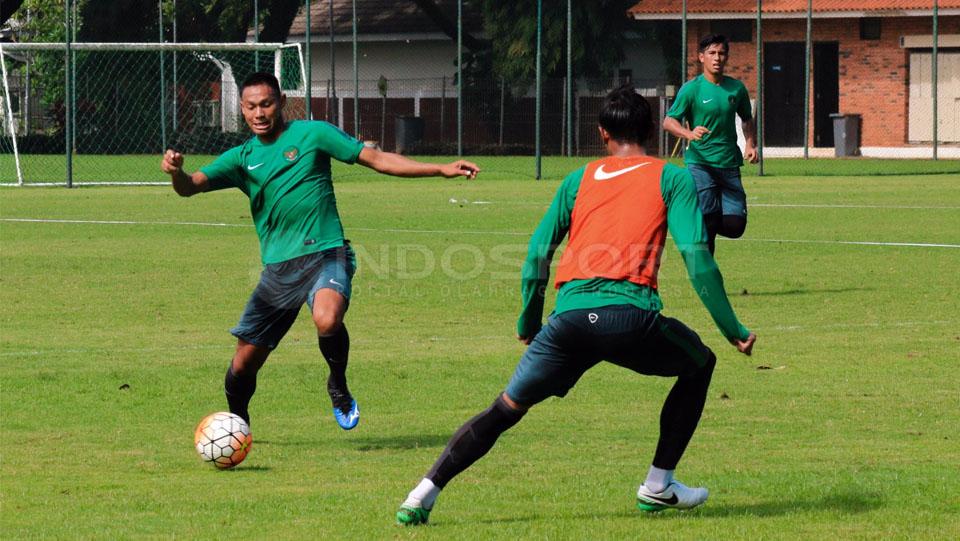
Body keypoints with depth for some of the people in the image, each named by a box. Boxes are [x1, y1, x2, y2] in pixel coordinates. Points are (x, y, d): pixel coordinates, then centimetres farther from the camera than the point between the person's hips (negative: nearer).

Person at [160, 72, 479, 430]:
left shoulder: (312, 134, 2)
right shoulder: (242, 158, 11)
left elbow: (377, 159, 3)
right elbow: (189, 187, 1)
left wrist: (442, 170, -2)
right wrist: (176, 171, -24)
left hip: (325, 255, -4)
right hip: (278, 267, 4)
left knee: (327, 320, -36)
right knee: (243, 363, 3)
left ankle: (339, 388, -7)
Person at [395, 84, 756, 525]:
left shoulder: (579, 179, 22)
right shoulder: (672, 179, 13)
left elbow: (537, 256, 20)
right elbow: (698, 259, 4)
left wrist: (528, 323, 32)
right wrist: (733, 330, 9)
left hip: (570, 316, 2)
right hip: (631, 315, -2)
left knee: (506, 409, 14)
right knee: (699, 364, 27)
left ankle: (424, 494, 0)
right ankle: (659, 485, 23)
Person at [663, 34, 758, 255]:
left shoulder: (736, 88, 9)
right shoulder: (691, 88, -4)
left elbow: (747, 119, 24)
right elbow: (668, 121, -7)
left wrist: (750, 144, 6)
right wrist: (689, 134, -27)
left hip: (729, 164, 4)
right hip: (699, 162, -4)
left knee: (735, 226, -6)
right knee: (708, 222, -13)